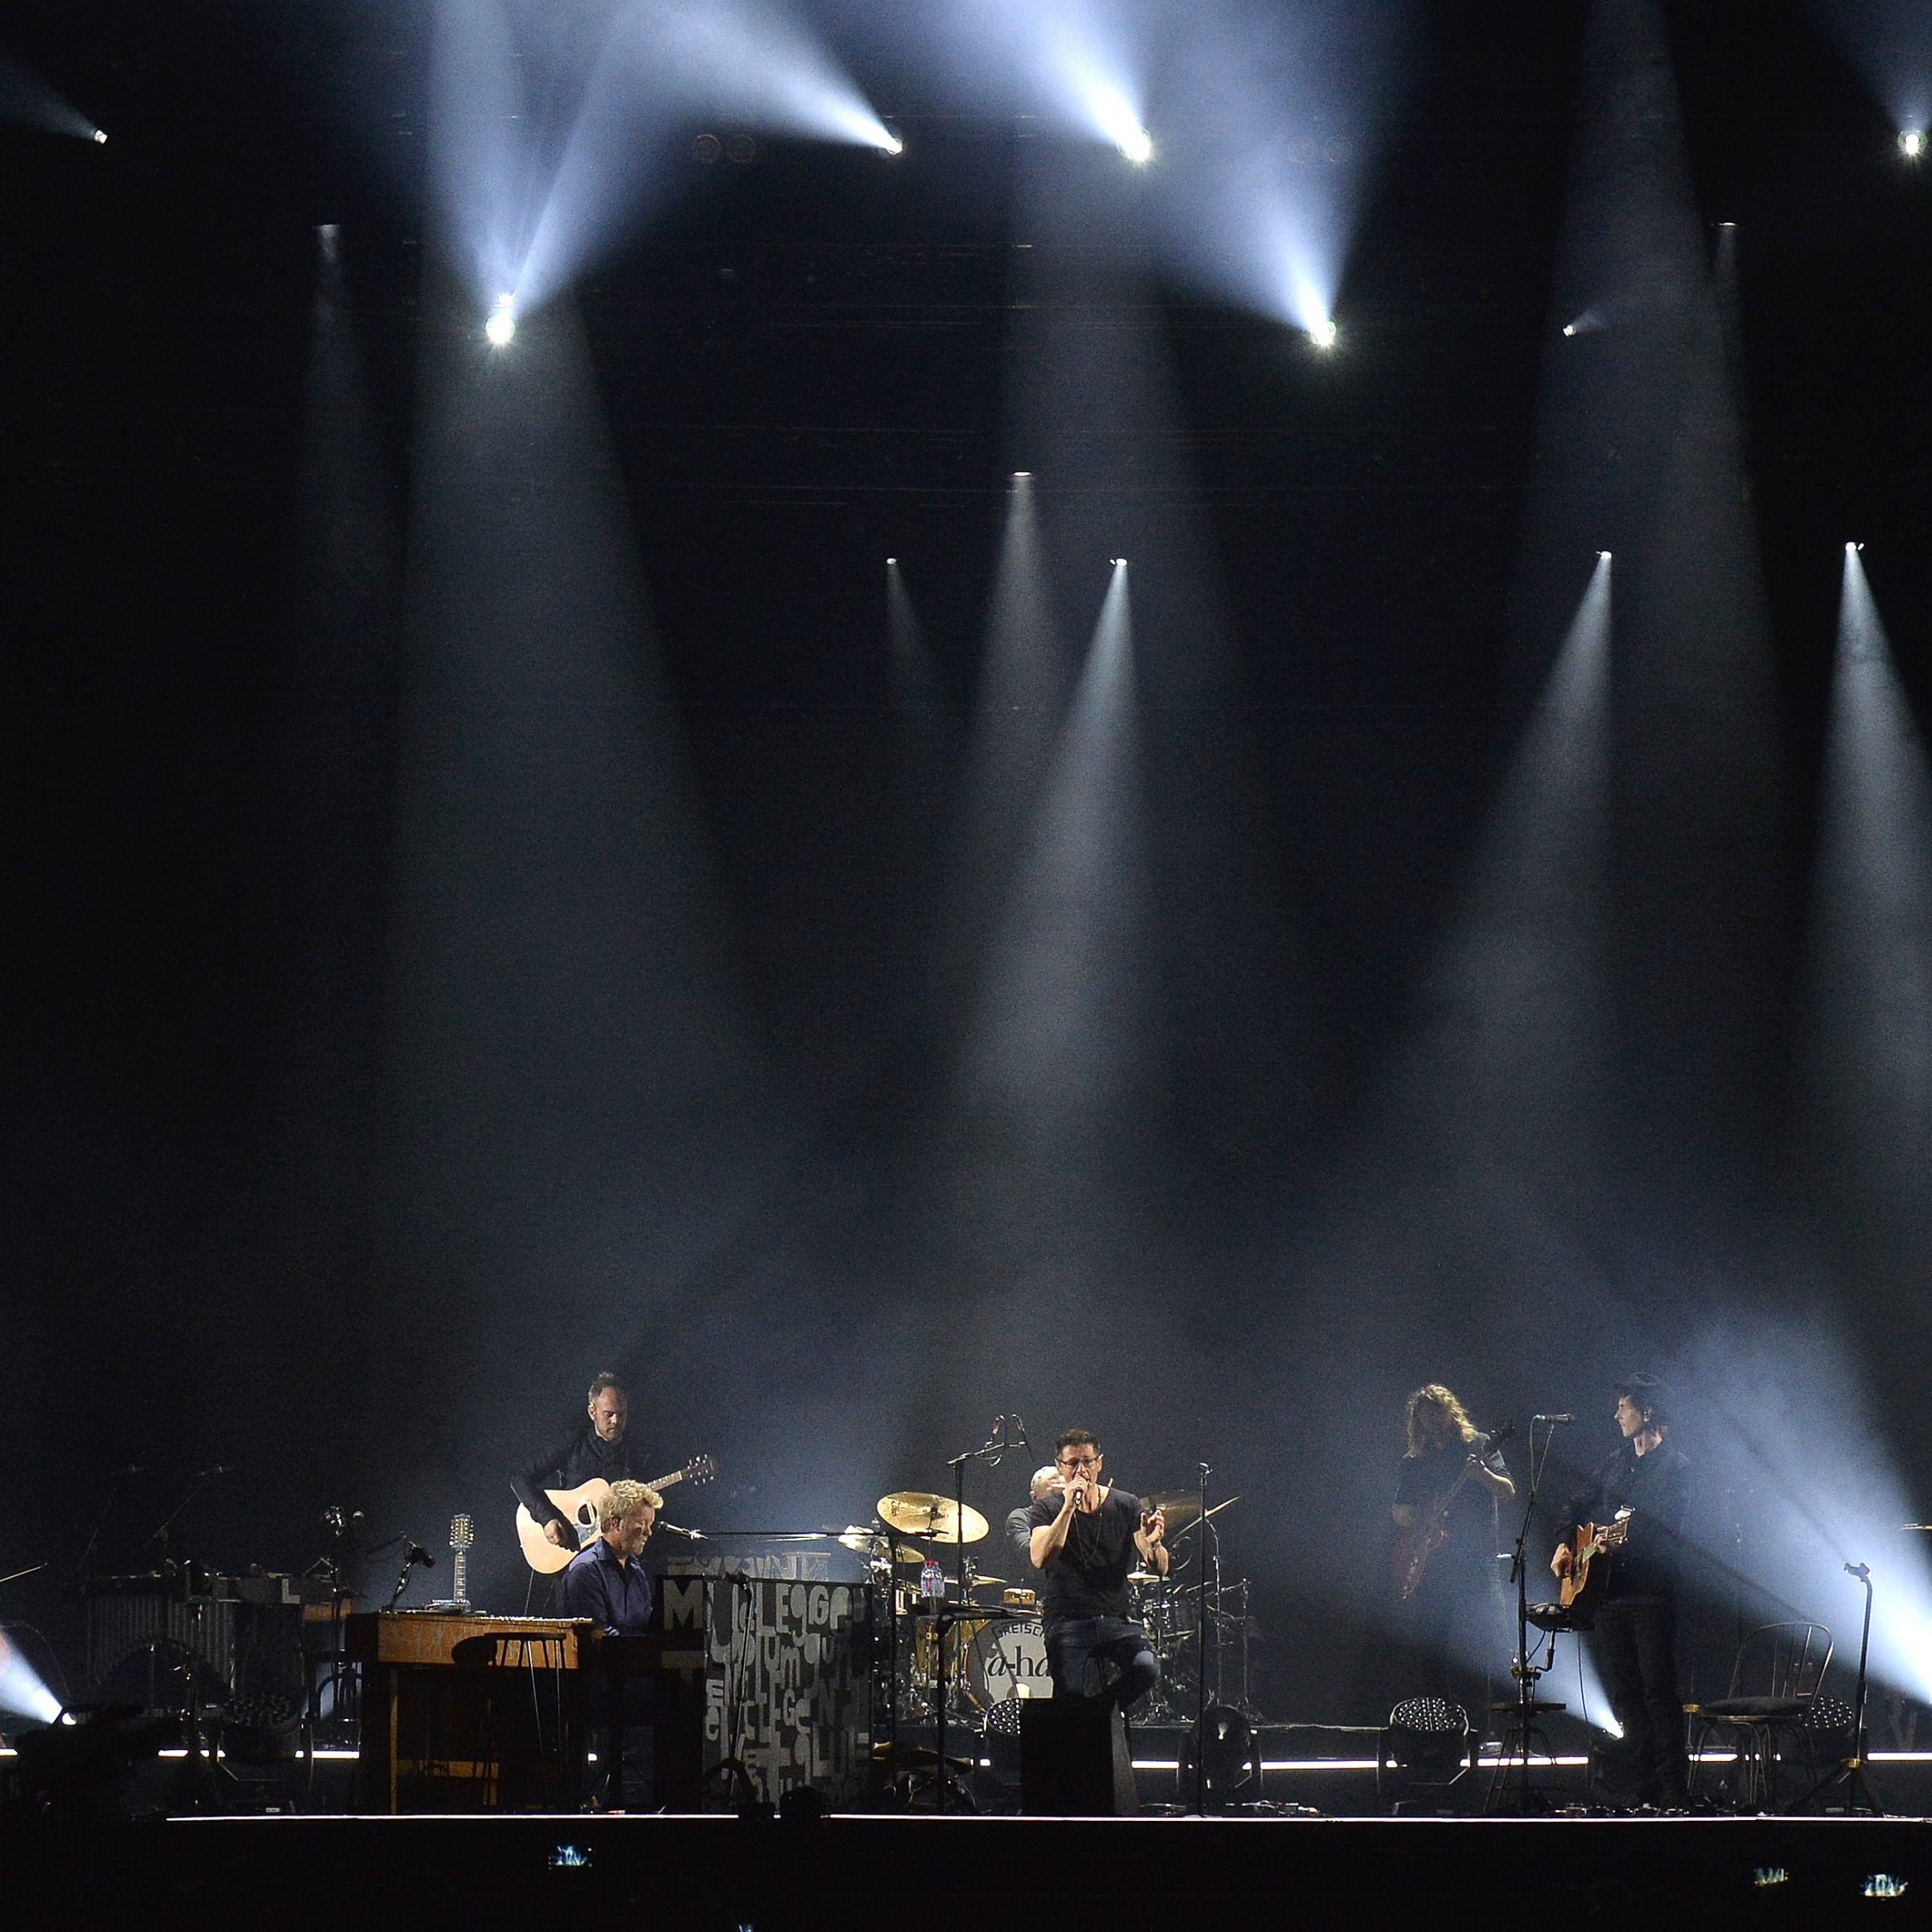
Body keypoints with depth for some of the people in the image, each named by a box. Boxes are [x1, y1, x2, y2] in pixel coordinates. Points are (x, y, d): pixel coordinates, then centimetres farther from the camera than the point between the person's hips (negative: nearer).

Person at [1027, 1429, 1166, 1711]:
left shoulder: (1125, 1506, 5)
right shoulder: (1047, 1509, 1)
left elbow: (1159, 1568, -2)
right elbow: (1040, 1559, -19)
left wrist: (1153, 1542, -25)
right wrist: (1069, 1508, -23)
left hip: (1116, 1618, 2)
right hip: (1067, 1622, -2)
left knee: (1146, 1669, -25)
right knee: (1071, 1700, -22)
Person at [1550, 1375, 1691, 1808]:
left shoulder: (1674, 1466, -5)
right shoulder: (1616, 1462, 18)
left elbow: (1667, 1528, -17)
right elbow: (1579, 1506, 29)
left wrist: (1623, 1538, -30)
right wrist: (1565, 1545, 13)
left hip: (1651, 1595, -8)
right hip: (1610, 1593, 8)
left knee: (1658, 1691, -12)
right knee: (1623, 1694, 6)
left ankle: (1674, 1798, -14)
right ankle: (1645, 1792, 10)